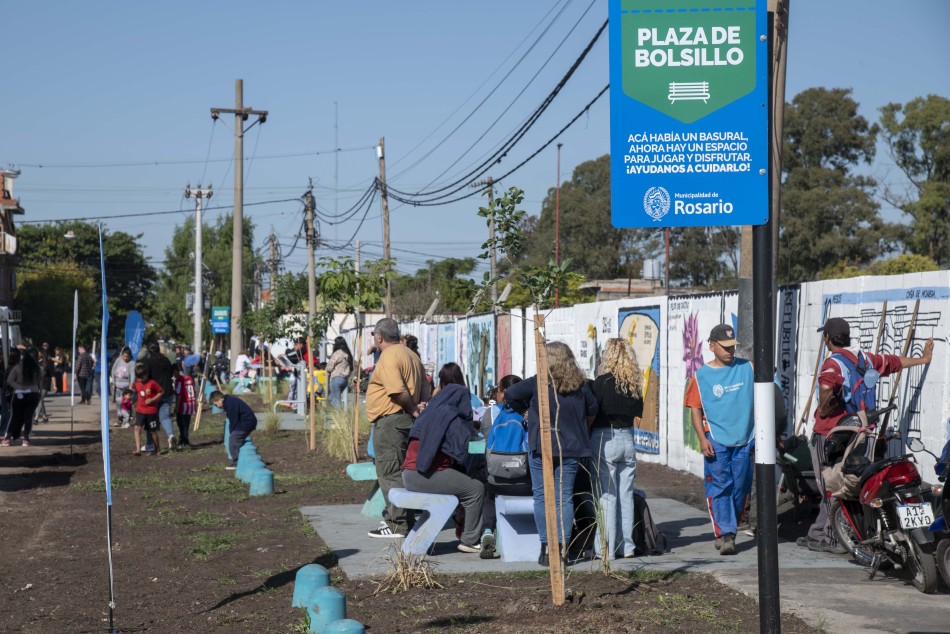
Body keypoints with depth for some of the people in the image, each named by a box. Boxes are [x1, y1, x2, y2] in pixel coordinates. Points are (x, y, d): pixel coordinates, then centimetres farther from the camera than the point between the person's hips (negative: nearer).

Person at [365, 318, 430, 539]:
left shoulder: (388, 357, -14)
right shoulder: (410, 355, 18)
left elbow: (398, 391, -24)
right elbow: (423, 387, 18)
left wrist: (412, 409, -11)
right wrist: (421, 405, 2)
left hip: (390, 420, -10)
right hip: (405, 420, 10)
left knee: (389, 472, -7)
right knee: (397, 471, 16)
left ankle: (398, 525, -8)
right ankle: (400, 519, 21)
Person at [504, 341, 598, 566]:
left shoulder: (538, 383, -7)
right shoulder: (580, 386, 3)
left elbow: (509, 394, -2)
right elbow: (592, 410, 17)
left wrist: (525, 406, 18)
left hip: (541, 447, -3)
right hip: (571, 449, 3)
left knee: (541, 497, 5)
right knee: (564, 497, 6)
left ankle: (546, 548, 0)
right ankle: (561, 547, -1)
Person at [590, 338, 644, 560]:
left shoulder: (602, 382, -12)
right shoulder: (635, 384, 3)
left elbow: (591, 414, -10)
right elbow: (638, 413, 10)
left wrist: (587, 440, -1)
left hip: (605, 439, -5)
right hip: (627, 439, 5)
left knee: (606, 496, -2)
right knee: (626, 494, 11)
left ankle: (606, 548, -1)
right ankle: (626, 546, 16)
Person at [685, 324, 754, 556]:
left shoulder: (747, 368, 6)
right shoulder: (702, 376, 2)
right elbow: (695, 409, 2)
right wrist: (702, 439, -8)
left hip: (744, 439, 2)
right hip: (716, 441, -2)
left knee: (740, 488, 5)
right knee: (719, 488, -8)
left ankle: (727, 532, 18)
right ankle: (725, 534, -8)